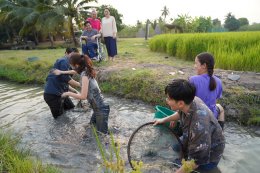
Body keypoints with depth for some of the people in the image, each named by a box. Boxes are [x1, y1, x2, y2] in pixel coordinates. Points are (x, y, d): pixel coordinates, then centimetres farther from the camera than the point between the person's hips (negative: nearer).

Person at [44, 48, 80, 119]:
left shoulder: (66, 62, 18)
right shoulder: (64, 61, -11)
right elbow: (66, 78, -21)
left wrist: (73, 90, 12)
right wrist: (80, 85, -14)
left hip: (60, 93, 10)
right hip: (53, 94, -10)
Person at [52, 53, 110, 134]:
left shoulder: (85, 75, -26)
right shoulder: (85, 70, 0)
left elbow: (83, 96, -28)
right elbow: (75, 71, 24)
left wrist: (68, 93, -13)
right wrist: (61, 72, 32)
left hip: (100, 109, -9)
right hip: (98, 107, 9)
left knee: (102, 134, 4)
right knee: (92, 125, 27)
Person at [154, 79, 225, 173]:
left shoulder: (199, 125, -42)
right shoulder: (190, 101, -20)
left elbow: (197, 160, -32)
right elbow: (180, 113, 6)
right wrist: (164, 120, 8)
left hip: (208, 158, -7)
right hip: (194, 142, 7)